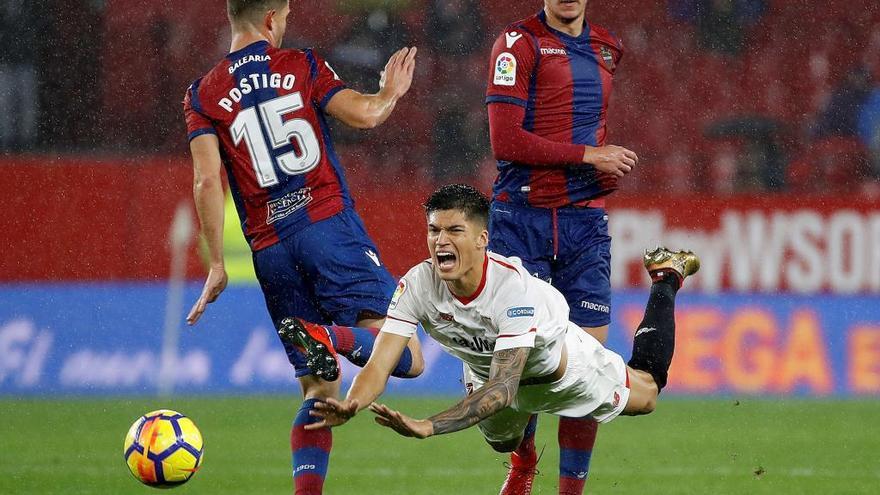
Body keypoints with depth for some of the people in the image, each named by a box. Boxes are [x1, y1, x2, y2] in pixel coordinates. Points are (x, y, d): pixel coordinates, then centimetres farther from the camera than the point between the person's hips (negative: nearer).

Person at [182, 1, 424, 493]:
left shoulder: (203, 96, 9)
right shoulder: (302, 66, 5)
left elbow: (208, 180, -1)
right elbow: (364, 113, -4)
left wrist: (217, 266, 2)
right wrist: (392, 92, 19)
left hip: (270, 248, 3)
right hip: (329, 225, -3)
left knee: (320, 390, 10)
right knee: (408, 356, -7)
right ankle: (332, 337, -36)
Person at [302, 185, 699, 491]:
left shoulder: (513, 286, -46)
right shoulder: (417, 285, -35)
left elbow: (504, 386, -51)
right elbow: (379, 365, -38)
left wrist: (428, 427, -65)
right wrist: (349, 406, -63)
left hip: (554, 353, -3)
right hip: (485, 367, 3)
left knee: (646, 392, 22)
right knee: (504, 443, 31)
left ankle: (665, 276, 43)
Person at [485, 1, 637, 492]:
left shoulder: (608, 47, 14)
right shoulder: (519, 43, -5)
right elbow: (505, 141, -14)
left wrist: (609, 164, 13)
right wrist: (588, 156, -13)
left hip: (586, 218, 4)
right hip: (522, 217, -4)